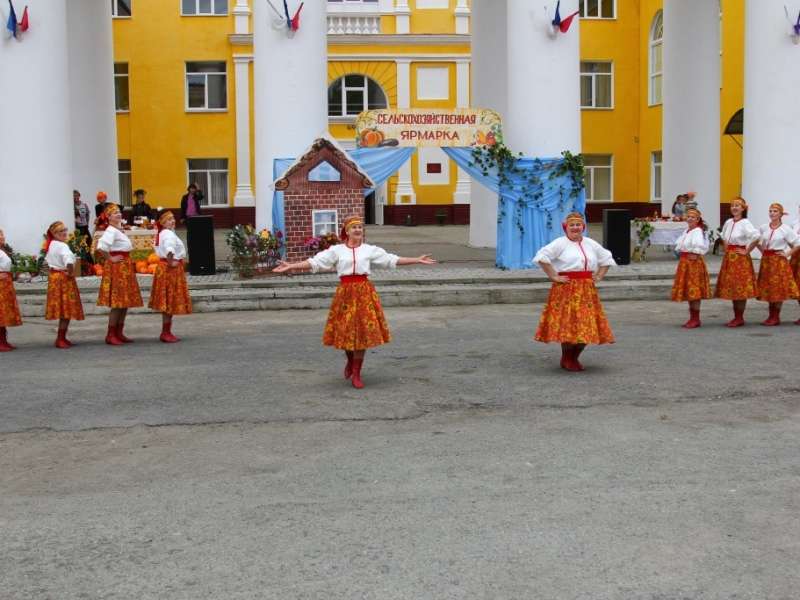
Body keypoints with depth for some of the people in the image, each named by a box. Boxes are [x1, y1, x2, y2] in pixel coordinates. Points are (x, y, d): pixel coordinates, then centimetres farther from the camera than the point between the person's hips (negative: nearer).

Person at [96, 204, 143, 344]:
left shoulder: (118, 229, 15)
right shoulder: (111, 231, -14)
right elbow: (101, 247, -29)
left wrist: (128, 261, 13)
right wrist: (111, 259, -18)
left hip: (125, 267, 9)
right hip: (116, 268, -9)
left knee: (125, 302, 10)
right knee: (117, 304, -8)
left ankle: (119, 333, 16)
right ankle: (111, 335, -2)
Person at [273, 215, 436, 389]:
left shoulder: (370, 249, 6)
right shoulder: (336, 250, 3)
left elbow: (392, 259, 7)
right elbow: (314, 262, -1)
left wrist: (418, 260, 3)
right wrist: (290, 266, -10)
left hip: (365, 292, 0)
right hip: (345, 292, 0)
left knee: (362, 331, 0)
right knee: (345, 330, 2)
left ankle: (356, 374, 11)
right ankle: (350, 361, 35)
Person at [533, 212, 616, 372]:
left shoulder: (591, 244, 13)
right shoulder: (560, 243, -4)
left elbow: (607, 259, 25)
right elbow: (542, 257, -15)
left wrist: (599, 277, 12)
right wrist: (553, 277, -14)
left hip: (587, 290, 5)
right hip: (566, 289, -5)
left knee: (586, 325, 2)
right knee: (568, 324, -8)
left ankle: (575, 358, 18)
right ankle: (566, 359, 8)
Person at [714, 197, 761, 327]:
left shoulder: (745, 223, -12)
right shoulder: (728, 222, 10)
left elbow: (757, 236, -26)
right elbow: (723, 237, 28)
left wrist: (747, 251, -19)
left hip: (740, 258, -7)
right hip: (729, 257, 7)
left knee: (740, 287, -3)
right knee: (731, 287, 9)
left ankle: (740, 318, 3)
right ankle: (736, 317, 17)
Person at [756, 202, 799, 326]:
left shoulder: (786, 229, -6)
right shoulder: (763, 228, 6)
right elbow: (758, 242, 19)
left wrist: (787, 254, -8)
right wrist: (764, 251, 7)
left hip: (779, 260, -4)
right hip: (766, 260, 4)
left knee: (778, 289, -2)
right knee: (768, 288, 7)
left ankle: (776, 317, 5)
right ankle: (771, 316, 15)